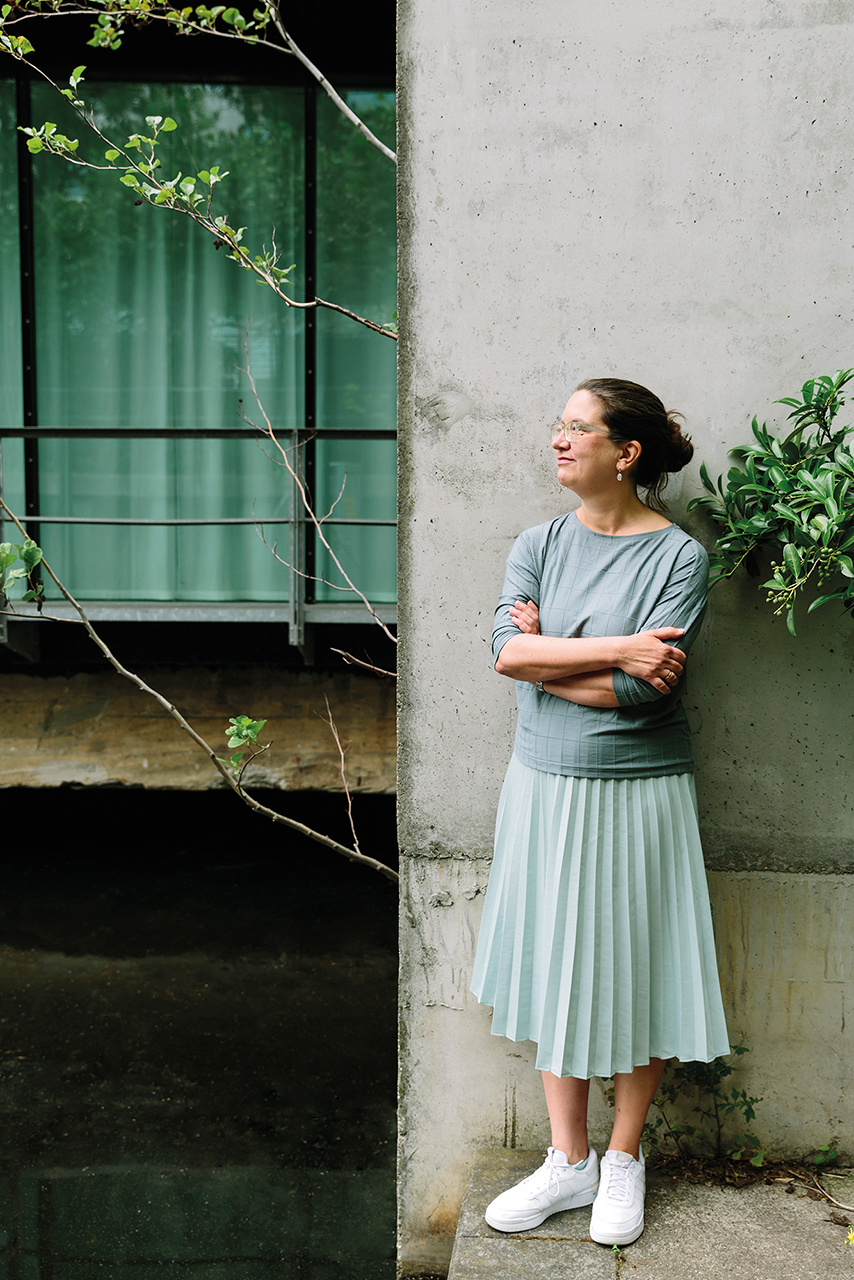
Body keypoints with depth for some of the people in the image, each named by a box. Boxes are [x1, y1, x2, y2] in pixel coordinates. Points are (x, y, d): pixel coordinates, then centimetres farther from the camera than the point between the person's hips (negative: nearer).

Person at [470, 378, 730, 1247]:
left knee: (634, 976, 8)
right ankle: (568, 1161, 27)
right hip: (545, 787, 4)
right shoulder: (539, 545, 4)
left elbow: (645, 690, -19)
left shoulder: (678, 556, -9)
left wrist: (545, 655, -11)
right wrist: (617, 647, -18)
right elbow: (509, 650, -12)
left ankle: (623, 1158, 28)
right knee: (554, 970, 11)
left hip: (636, 794, -4)